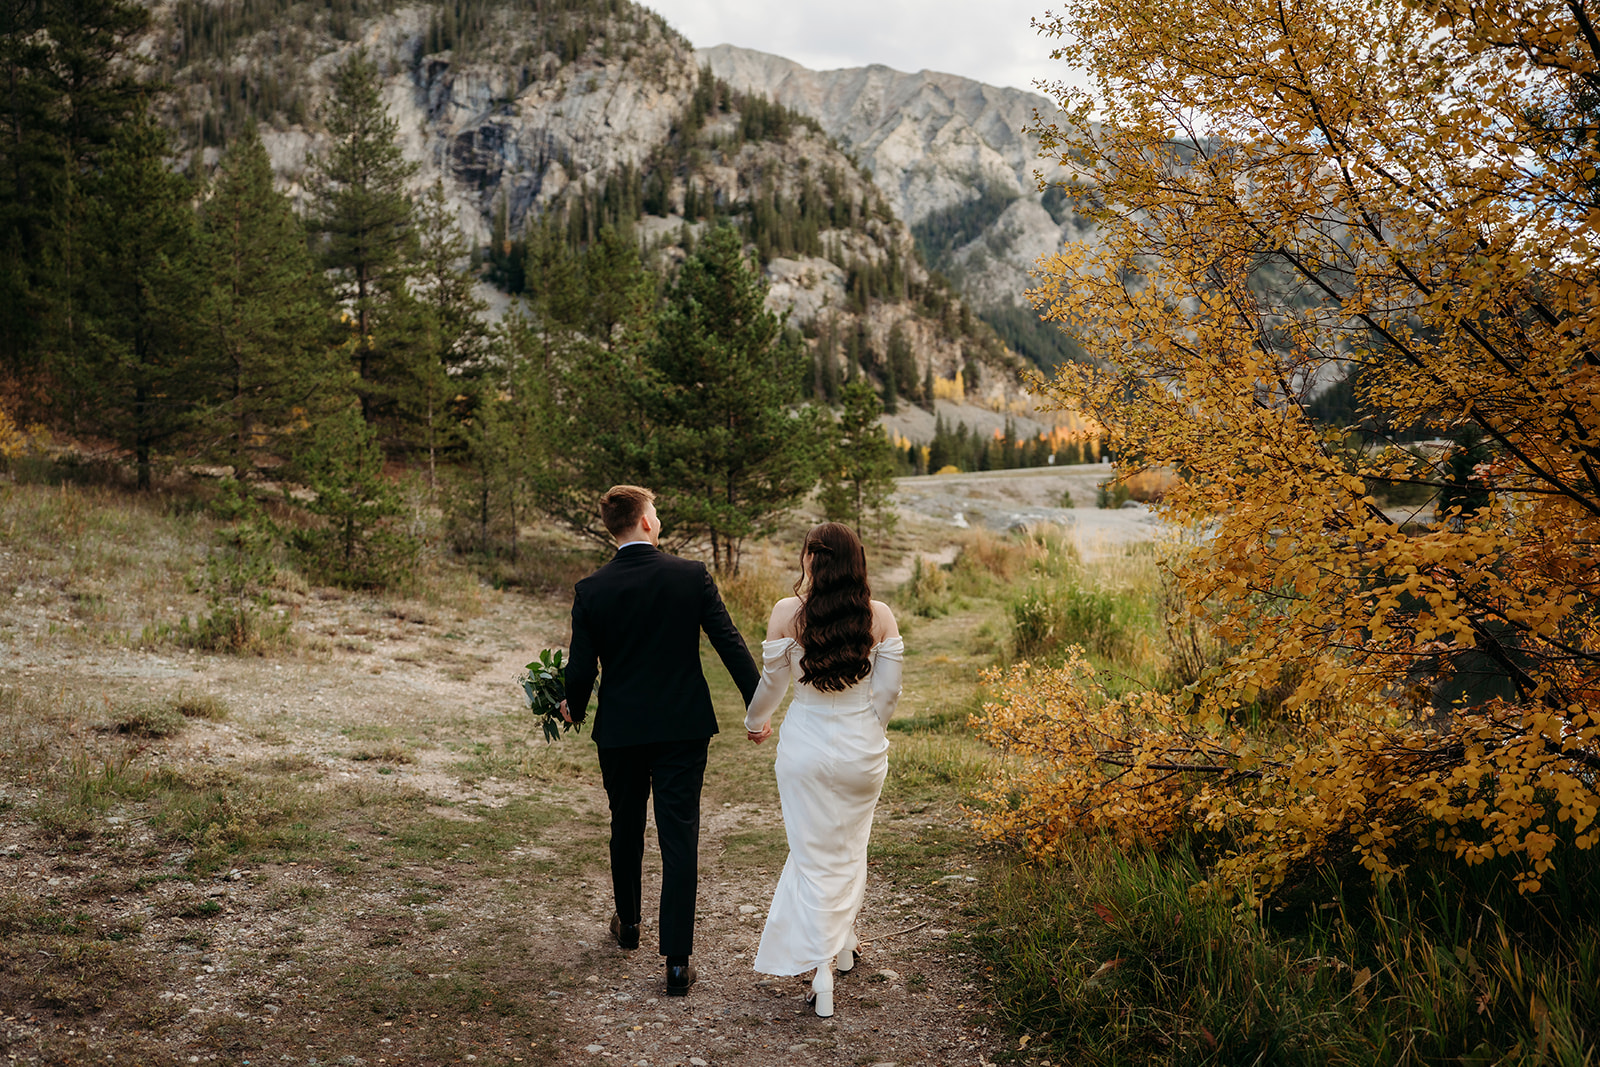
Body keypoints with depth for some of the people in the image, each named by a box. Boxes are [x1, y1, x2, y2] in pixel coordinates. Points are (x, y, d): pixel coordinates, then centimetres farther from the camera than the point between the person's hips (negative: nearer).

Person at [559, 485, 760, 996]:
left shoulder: (591, 590, -8)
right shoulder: (691, 575, -9)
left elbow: (581, 669, -5)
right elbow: (730, 643, -8)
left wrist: (573, 708, 16)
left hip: (619, 730, 1)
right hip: (684, 726, -1)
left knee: (626, 828, 21)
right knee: (679, 839, 2)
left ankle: (628, 923, 42)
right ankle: (677, 961, 1)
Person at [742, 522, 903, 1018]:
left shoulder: (788, 612, -11)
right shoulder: (881, 616, -7)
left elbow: (772, 681, -1)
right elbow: (888, 690, -2)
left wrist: (755, 722, 19)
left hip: (807, 747, -2)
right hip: (862, 748, 2)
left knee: (814, 854, 7)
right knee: (849, 848, 21)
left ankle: (822, 970, 1)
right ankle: (841, 943, 37)